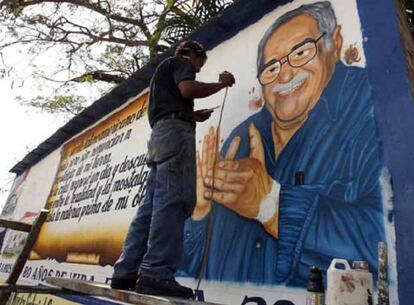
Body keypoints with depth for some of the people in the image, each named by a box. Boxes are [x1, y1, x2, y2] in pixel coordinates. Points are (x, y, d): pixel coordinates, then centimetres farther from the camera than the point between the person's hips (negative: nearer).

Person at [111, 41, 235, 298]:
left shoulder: (164, 70, 39)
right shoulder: (180, 62, 12)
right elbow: (187, 89, -9)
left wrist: (194, 115, 30)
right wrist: (221, 84, 5)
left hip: (161, 134, 9)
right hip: (175, 132, -9)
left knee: (153, 204, -1)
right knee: (174, 200, -19)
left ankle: (126, 272, -4)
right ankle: (156, 273, -25)